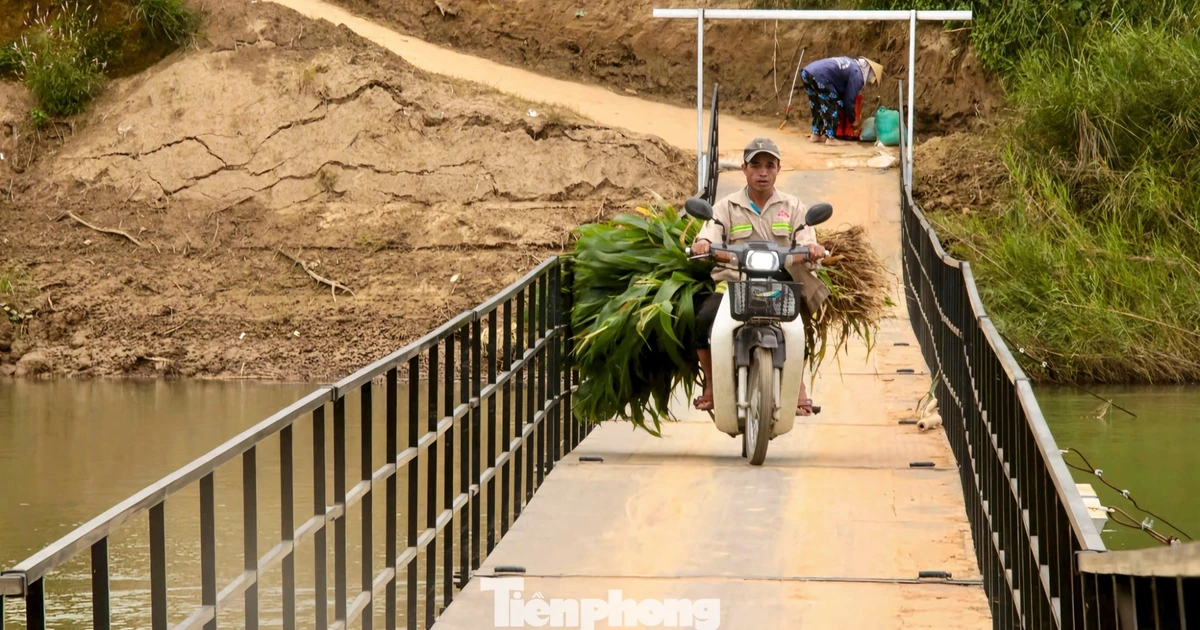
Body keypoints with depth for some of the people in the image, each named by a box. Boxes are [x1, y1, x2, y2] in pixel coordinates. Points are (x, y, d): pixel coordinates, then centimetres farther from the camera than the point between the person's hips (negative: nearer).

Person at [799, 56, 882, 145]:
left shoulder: (852, 64, 29)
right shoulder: (857, 75, 2)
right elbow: (849, 100, 5)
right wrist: (853, 121, 18)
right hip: (819, 76, -9)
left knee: (818, 107, 23)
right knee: (832, 107, 1)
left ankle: (816, 135, 27)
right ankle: (830, 138, 0)